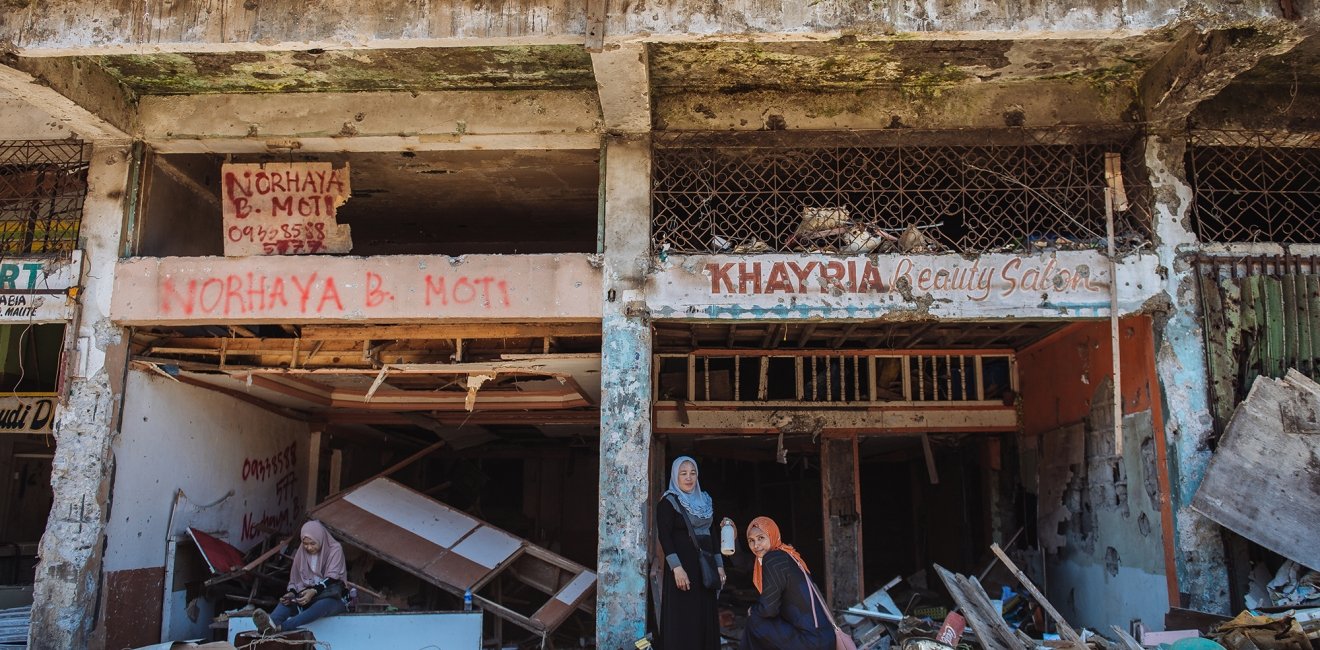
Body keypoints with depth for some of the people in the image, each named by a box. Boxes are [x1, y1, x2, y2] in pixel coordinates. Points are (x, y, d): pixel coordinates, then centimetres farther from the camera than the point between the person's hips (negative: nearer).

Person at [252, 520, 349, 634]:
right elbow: (295, 581, 11)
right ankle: (270, 623, -58)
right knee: (287, 601, -26)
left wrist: (314, 591, -33)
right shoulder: (301, 553, 10)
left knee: (323, 604, -40)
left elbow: (331, 579, -14)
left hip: (333, 596, -5)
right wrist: (292, 593, -13)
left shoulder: (335, 549, -3)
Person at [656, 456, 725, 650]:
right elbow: (665, 537, -13)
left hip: (705, 566, 6)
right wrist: (677, 568, -23)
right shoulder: (668, 502, -5)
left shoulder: (705, 501, 14)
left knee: (705, 619, 7)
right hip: (683, 566, -6)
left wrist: (719, 565, 11)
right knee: (683, 621, -6)